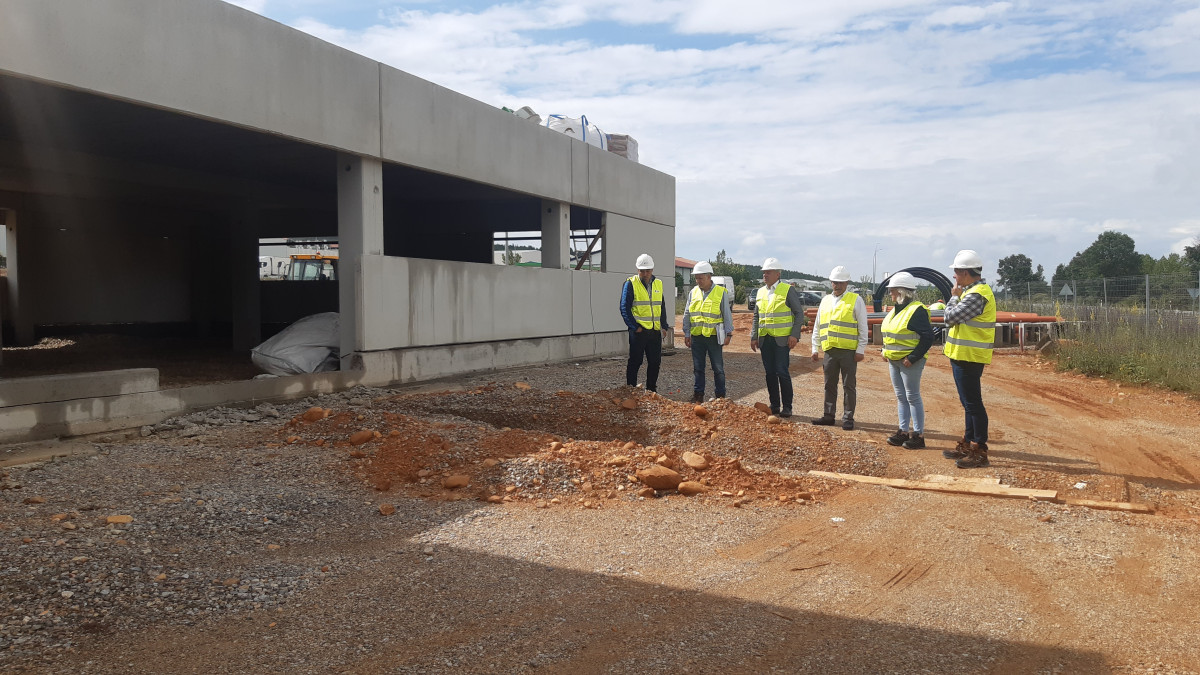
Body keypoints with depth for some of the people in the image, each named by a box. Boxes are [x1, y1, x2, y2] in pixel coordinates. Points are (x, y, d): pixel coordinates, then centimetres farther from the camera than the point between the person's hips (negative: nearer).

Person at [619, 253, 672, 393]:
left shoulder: (658, 284, 12)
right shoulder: (631, 284, -5)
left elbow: (662, 307, 20)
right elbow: (624, 308, -8)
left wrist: (665, 326, 10)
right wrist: (634, 327, -14)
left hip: (655, 331, 5)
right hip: (639, 331, -5)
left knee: (655, 362, 9)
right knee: (635, 361, 0)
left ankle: (651, 390, 21)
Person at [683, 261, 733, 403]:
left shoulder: (721, 292, -3)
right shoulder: (693, 292, 8)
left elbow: (727, 315, -1)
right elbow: (687, 314, 12)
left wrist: (729, 334, -5)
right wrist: (686, 334, 8)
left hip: (713, 336, -3)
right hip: (697, 336, 4)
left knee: (718, 368, 3)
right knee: (698, 368, 9)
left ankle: (720, 396, 12)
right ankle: (698, 396, 16)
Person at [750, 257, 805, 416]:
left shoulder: (787, 290, -2)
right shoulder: (760, 292, 14)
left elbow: (799, 313, -2)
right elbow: (756, 317, 19)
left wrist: (795, 335, -12)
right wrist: (754, 337, 10)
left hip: (782, 339, -5)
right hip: (765, 339, 5)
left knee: (782, 372, -7)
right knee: (770, 373, 7)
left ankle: (787, 407, 1)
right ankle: (774, 405, 15)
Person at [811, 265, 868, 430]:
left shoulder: (856, 300, 2)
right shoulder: (825, 301, 15)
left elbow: (863, 328, -1)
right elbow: (817, 327, 19)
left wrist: (860, 350, -7)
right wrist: (815, 348, 13)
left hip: (848, 350, -4)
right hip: (829, 350, 5)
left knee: (849, 386, 1)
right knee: (829, 385, 10)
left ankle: (848, 418, 8)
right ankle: (829, 416, 18)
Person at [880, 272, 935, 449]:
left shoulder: (917, 310, -15)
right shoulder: (895, 310, 13)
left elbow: (928, 336, -18)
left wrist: (912, 357, -22)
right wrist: (885, 352, 9)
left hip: (909, 362, -9)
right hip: (894, 361, 9)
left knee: (912, 397, -4)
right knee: (901, 397, 13)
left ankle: (918, 435, 3)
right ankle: (904, 431, 21)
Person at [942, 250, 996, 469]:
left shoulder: (976, 295, -19)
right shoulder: (973, 291, 15)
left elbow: (950, 317, -20)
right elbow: (955, 318, 17)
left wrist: (954, 296, -7)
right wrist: (958, 295, 6)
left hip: (968, 356, -11)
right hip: (965, 355, 11)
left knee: (973, 403, -6)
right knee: (968, 402, 17)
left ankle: (979, 452, -2)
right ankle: (967, 444, 27)